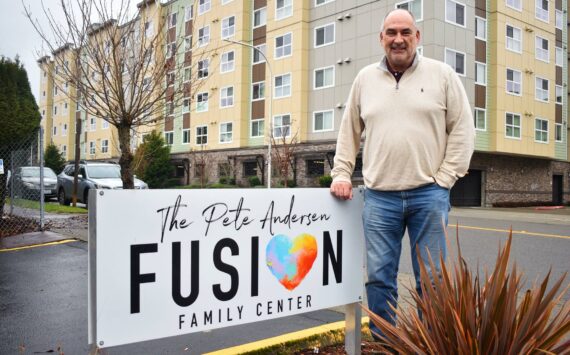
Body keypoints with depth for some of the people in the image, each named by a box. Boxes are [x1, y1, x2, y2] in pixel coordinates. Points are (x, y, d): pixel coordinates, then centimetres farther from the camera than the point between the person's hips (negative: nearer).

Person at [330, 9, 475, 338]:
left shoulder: (442, 74, 5)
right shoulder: (365, 78, 12)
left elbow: (463, 128, 3)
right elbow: (349, 132, 16)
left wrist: (444, 179, -4)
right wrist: (341, 173, 7)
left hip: (429, 194, -1)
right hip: (379, 196, 2)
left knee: (432, 278, 5)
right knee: (379, 277, 6)